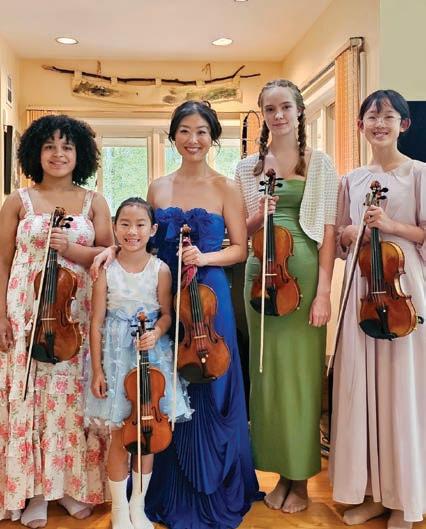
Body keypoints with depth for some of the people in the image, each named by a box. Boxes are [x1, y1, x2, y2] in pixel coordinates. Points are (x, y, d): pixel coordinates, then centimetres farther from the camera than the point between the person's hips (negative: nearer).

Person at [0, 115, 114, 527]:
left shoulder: (93, 202, 8)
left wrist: (70, 248, -14)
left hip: (79, 313, 1)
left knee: (74, 395, 4)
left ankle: (76, 483, 20)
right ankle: (34, 491, 17)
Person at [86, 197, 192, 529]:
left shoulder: (160, 270, -4)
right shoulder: (106, 271, -6)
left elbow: (167, 314, 3)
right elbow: (97, 323, -5)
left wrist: (155, 333, -18)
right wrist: (97, 371, -6)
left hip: (152, 352, 1)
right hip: (116, 354, -1)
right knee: (120, 433, 6)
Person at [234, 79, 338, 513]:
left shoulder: (320, 163, 4)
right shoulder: (248, 167, 10)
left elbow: (328, 231, -2)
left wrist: (323, 292, -10)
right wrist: (257, 218, -11)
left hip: (305, 273, -2)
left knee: (302, 371, 3)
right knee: (268, 371, 7)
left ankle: (301, 478, 20)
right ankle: (281, 472, 23)